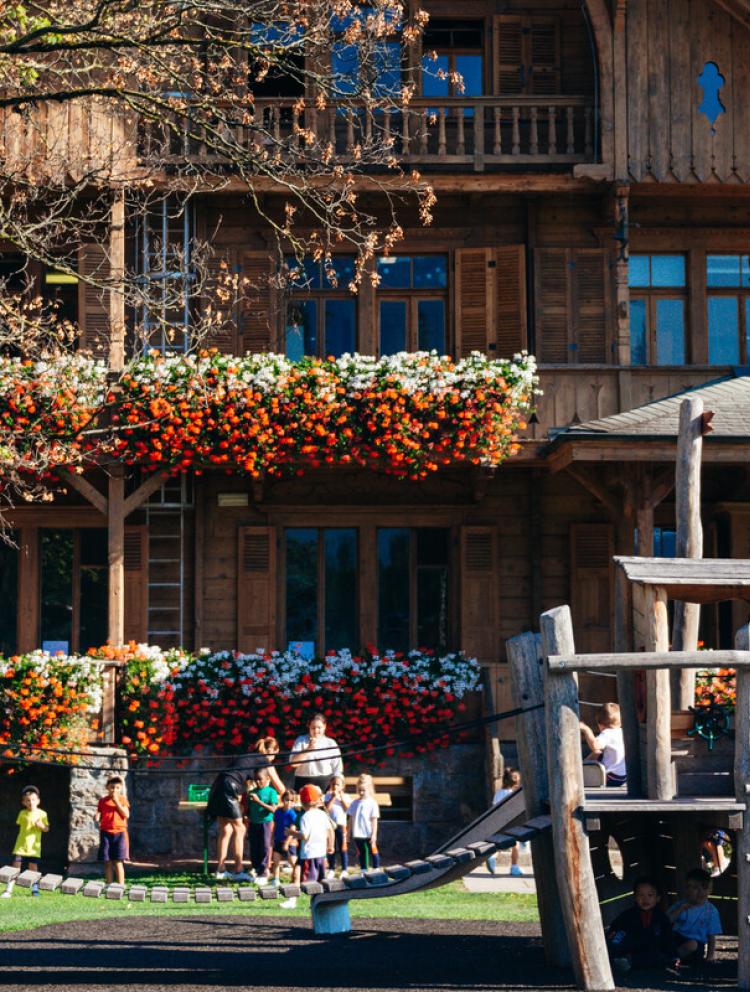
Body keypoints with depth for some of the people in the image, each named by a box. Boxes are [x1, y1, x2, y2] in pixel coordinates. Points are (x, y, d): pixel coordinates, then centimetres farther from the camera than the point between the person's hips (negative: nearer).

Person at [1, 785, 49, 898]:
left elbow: (46, 829, -1)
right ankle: (8, 890, -2)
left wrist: (41, 825, -20)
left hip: (34, 845, -1)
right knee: (16, 866, -3)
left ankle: (35, 888, 15)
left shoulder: (42, 814, -2)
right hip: (21, 844, 1)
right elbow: (19, 825, 15)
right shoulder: (22, 813, 2)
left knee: (33, 867, 2)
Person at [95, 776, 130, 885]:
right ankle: (109, 885, 11)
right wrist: (97, 817, -15)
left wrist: (117, 802, -14)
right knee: (107, 862, 4)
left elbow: (126, 815, -6)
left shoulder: (122, 799, 5)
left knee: (118, 862, -5)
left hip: (119, 832, -2)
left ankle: (121, 885, -2)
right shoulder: (103, 801, 7)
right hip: (106, 832, 2)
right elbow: (99, 815, 9)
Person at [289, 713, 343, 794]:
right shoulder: (301, 741, 4)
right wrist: (308, 749, -14)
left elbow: (337, 768, 7)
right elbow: (293, 763, -7)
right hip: (304, 783, 0)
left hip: (325, 784, 0)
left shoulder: (331, 743, 6)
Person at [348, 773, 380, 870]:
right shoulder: (355, 803, 4)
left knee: (373, 852, 6)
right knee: (361, 853, 13)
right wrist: (348, 832, 7)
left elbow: (374, 820, -8)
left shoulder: (372, 803, -8)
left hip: (369, 834, -4)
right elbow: (351, 818, 8)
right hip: (358, 834, 4)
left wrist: (374, 834, -11)